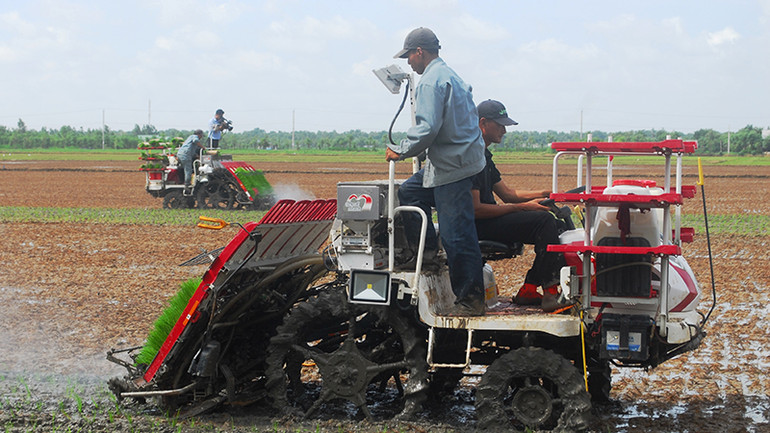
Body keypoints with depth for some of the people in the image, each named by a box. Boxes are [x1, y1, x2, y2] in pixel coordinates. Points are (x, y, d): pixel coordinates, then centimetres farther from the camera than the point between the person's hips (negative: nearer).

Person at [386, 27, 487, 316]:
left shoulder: (431, 81, -14)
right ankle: (426, 251, 23)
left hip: (452, 166, -11)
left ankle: (471, 300, -5)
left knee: (456, 235, -8)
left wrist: (400, 150, -9)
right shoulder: (450, 75, 19)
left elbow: (427, 128, -23)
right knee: (409, 192, 22)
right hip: (456, 159, 11)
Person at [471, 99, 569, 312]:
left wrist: (546, 194, 8)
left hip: (488, 221, 11)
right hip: (478, 228, -11)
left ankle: (529, 290, 2)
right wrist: (522, 208, -16)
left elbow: (507, 193, 21)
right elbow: (475, 210, -21)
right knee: (544, 220, -19)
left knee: (547, 221, 5)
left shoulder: (483, 156, 19)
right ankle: (550, 291, -18)